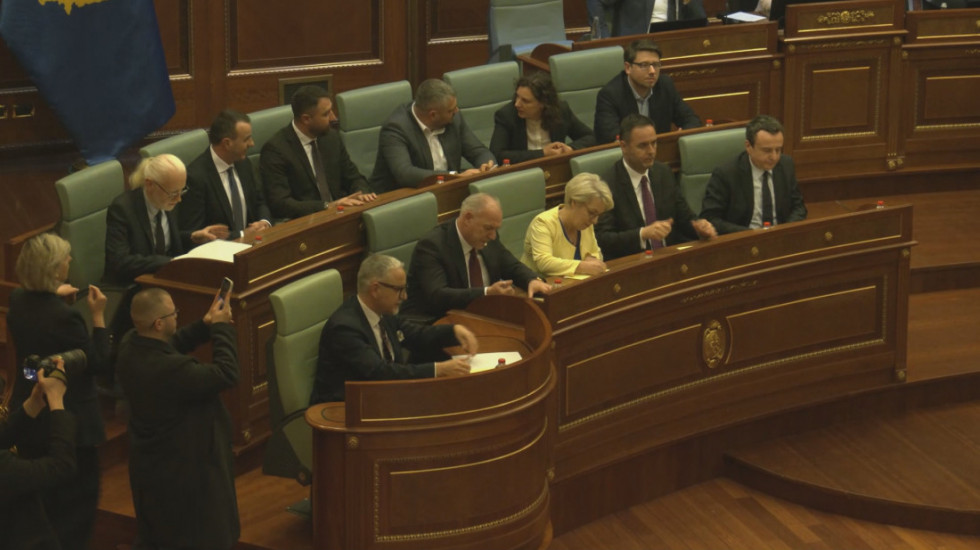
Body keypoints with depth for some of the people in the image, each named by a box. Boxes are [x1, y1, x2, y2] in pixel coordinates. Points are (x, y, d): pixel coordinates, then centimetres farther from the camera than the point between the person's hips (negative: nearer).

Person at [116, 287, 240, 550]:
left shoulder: (130, 346, -12)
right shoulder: (171, 369, -38)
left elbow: (170, 345, 7)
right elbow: (227, 374, -28)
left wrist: (204, 326, -5)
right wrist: (222, 328, -17)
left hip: (149, 461, 9)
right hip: (185, 471, -9)